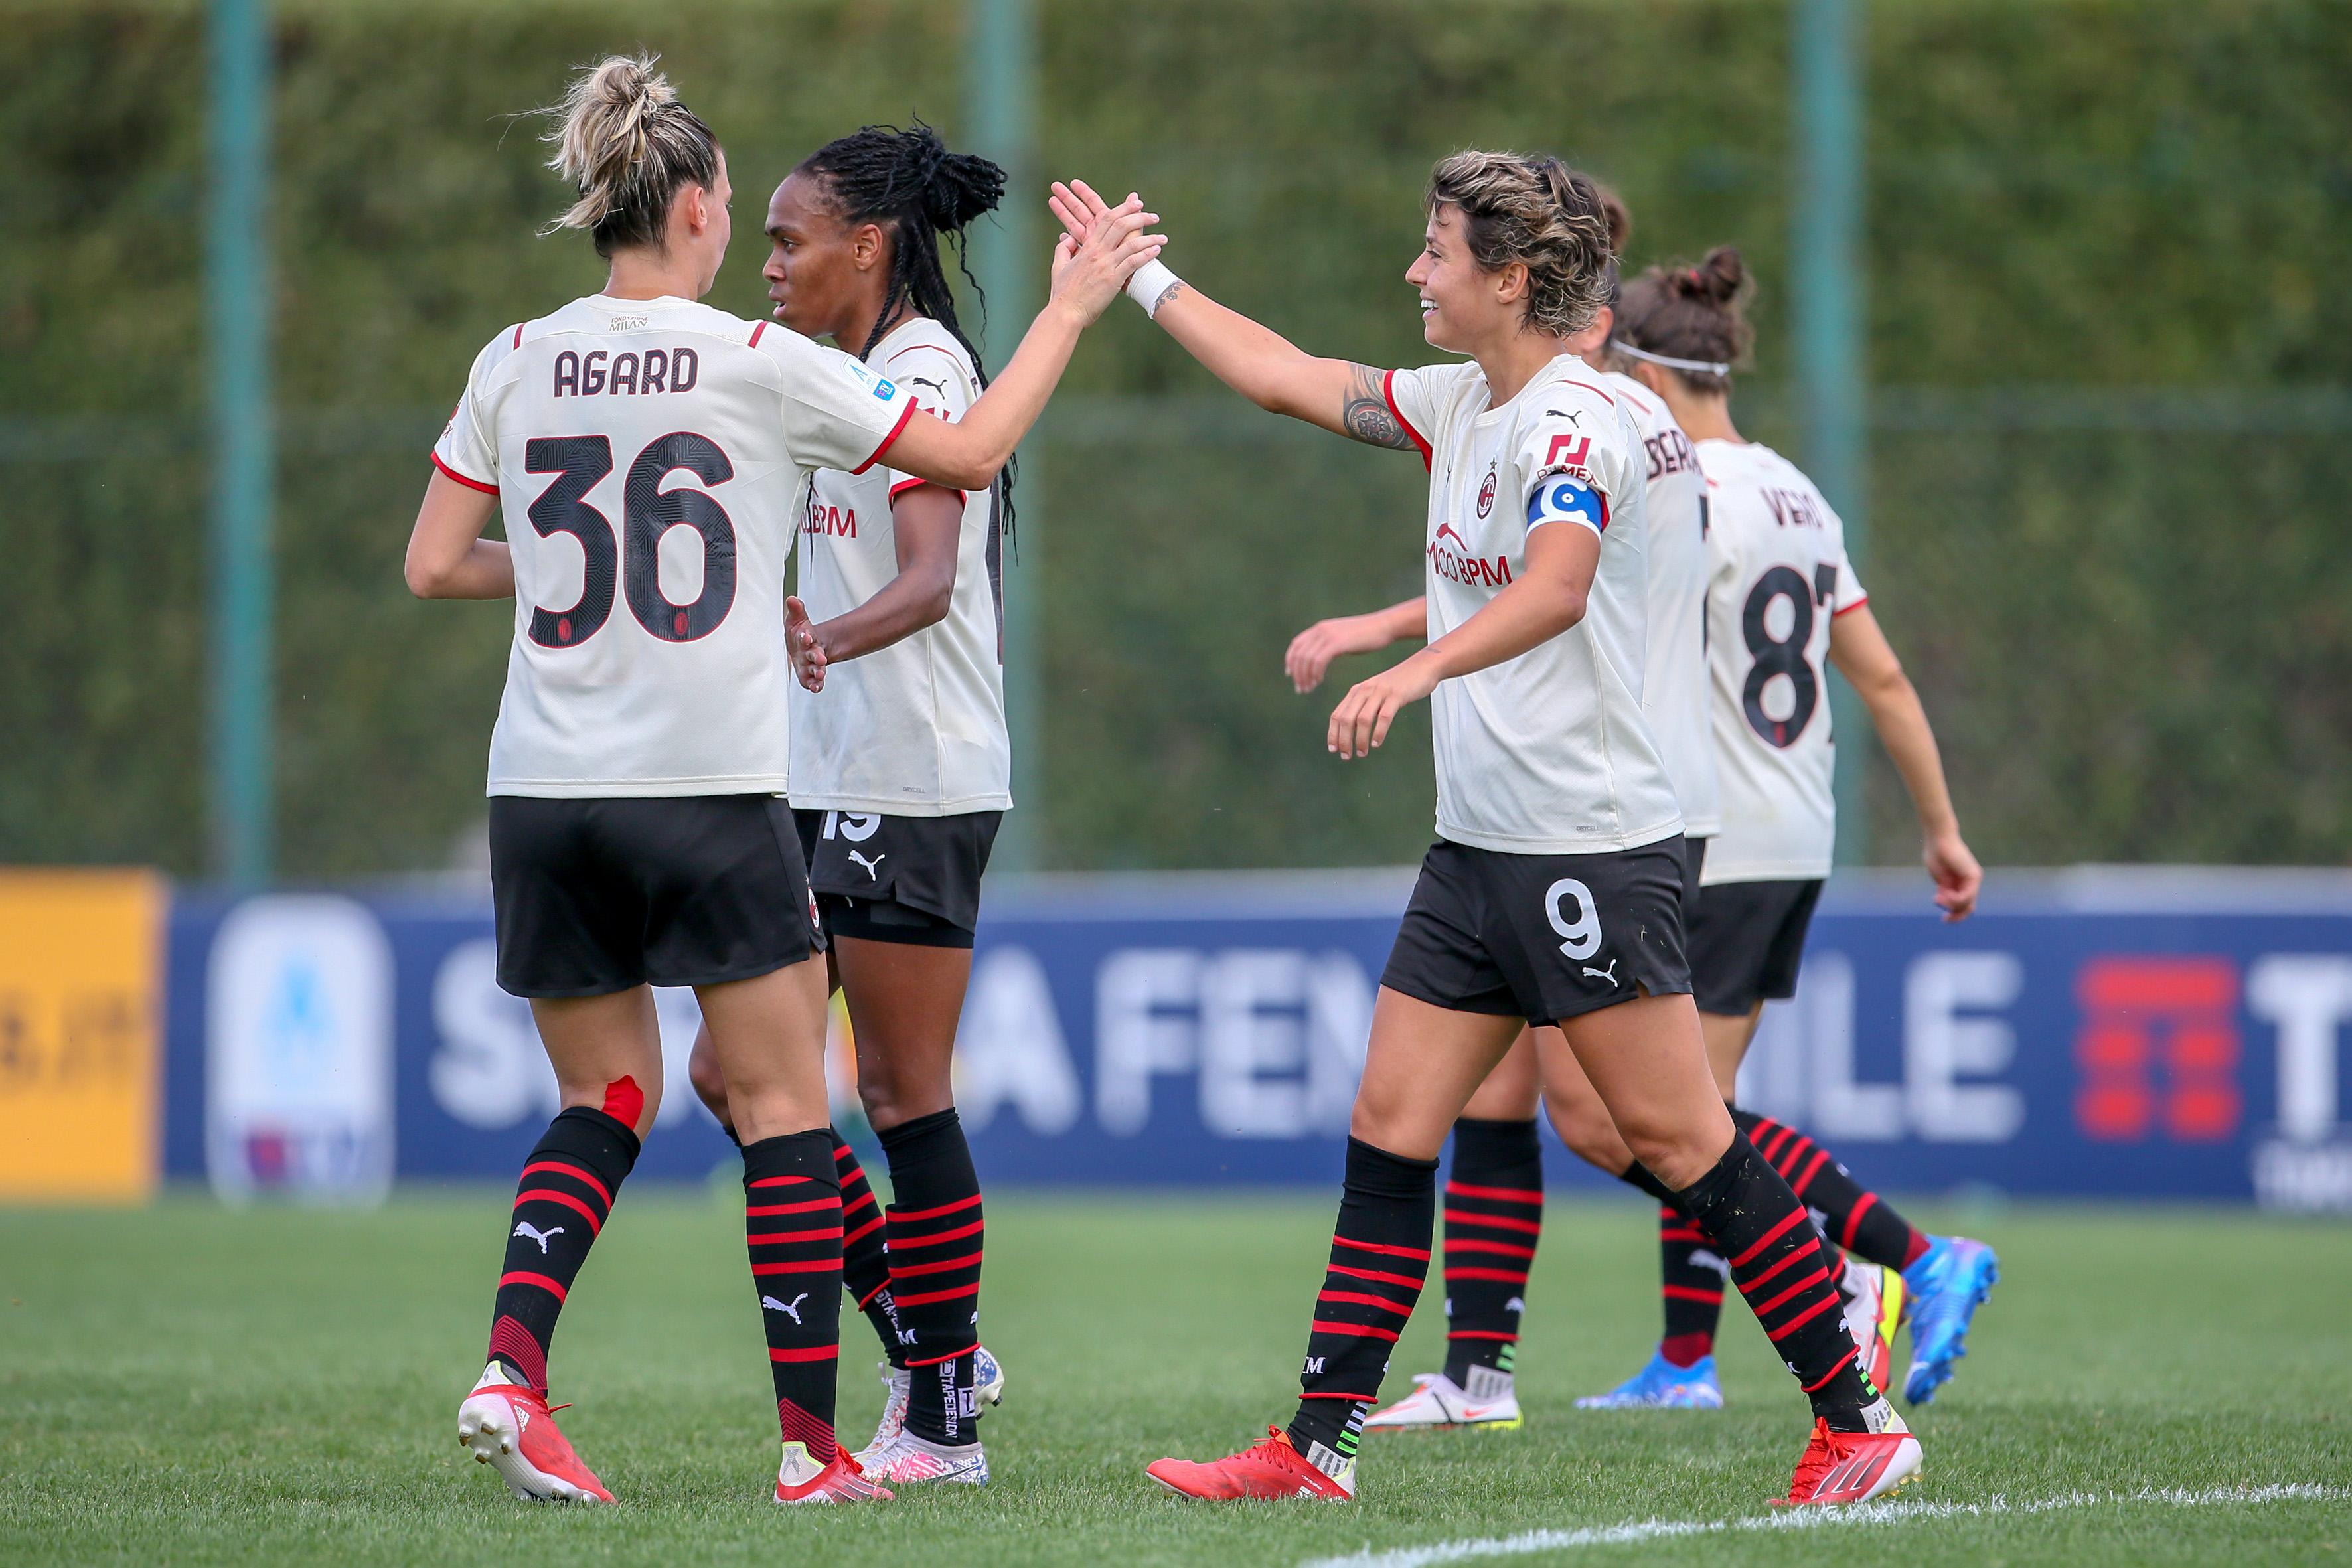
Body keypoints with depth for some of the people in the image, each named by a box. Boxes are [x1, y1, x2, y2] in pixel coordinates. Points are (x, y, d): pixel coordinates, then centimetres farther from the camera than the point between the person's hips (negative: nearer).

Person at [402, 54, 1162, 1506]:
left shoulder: (515, 364, 4)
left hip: (542, 790, 4)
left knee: (608, 1098, 16)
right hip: (709, 792, -4)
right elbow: (972, 452, 2)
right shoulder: (760, 364, -6)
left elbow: (433, 566, 8)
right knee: (783, 1104, 5)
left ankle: (512, 1365, -6)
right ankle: (814, 1445, 2)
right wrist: (1072, 308, 13)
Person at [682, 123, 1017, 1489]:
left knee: (905, 1092, -6)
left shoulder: (922, 370, -13)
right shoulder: (851, 376, 16)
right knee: (734, 1072, 6)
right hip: (830, 783, 10)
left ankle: (945, 1425, 1)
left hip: (913, 785, -10)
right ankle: (930, 1346, 14)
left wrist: (828, 640, -43)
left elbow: (930, 578, -27)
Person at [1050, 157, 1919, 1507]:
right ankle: (1318, 1447, 7)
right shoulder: (1460, 405, 13)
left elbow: (1555, 589, -32)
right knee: (1390, 1129, 5)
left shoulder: (1574, 419, -15)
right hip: (1479, 844, 9)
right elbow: (1290, 380, 25)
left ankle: (1860, 1423, -1)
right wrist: (1142, 277, 29)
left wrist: (1413, 672, -45)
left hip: (1594, 844, -9)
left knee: (1680, 1139, -8)